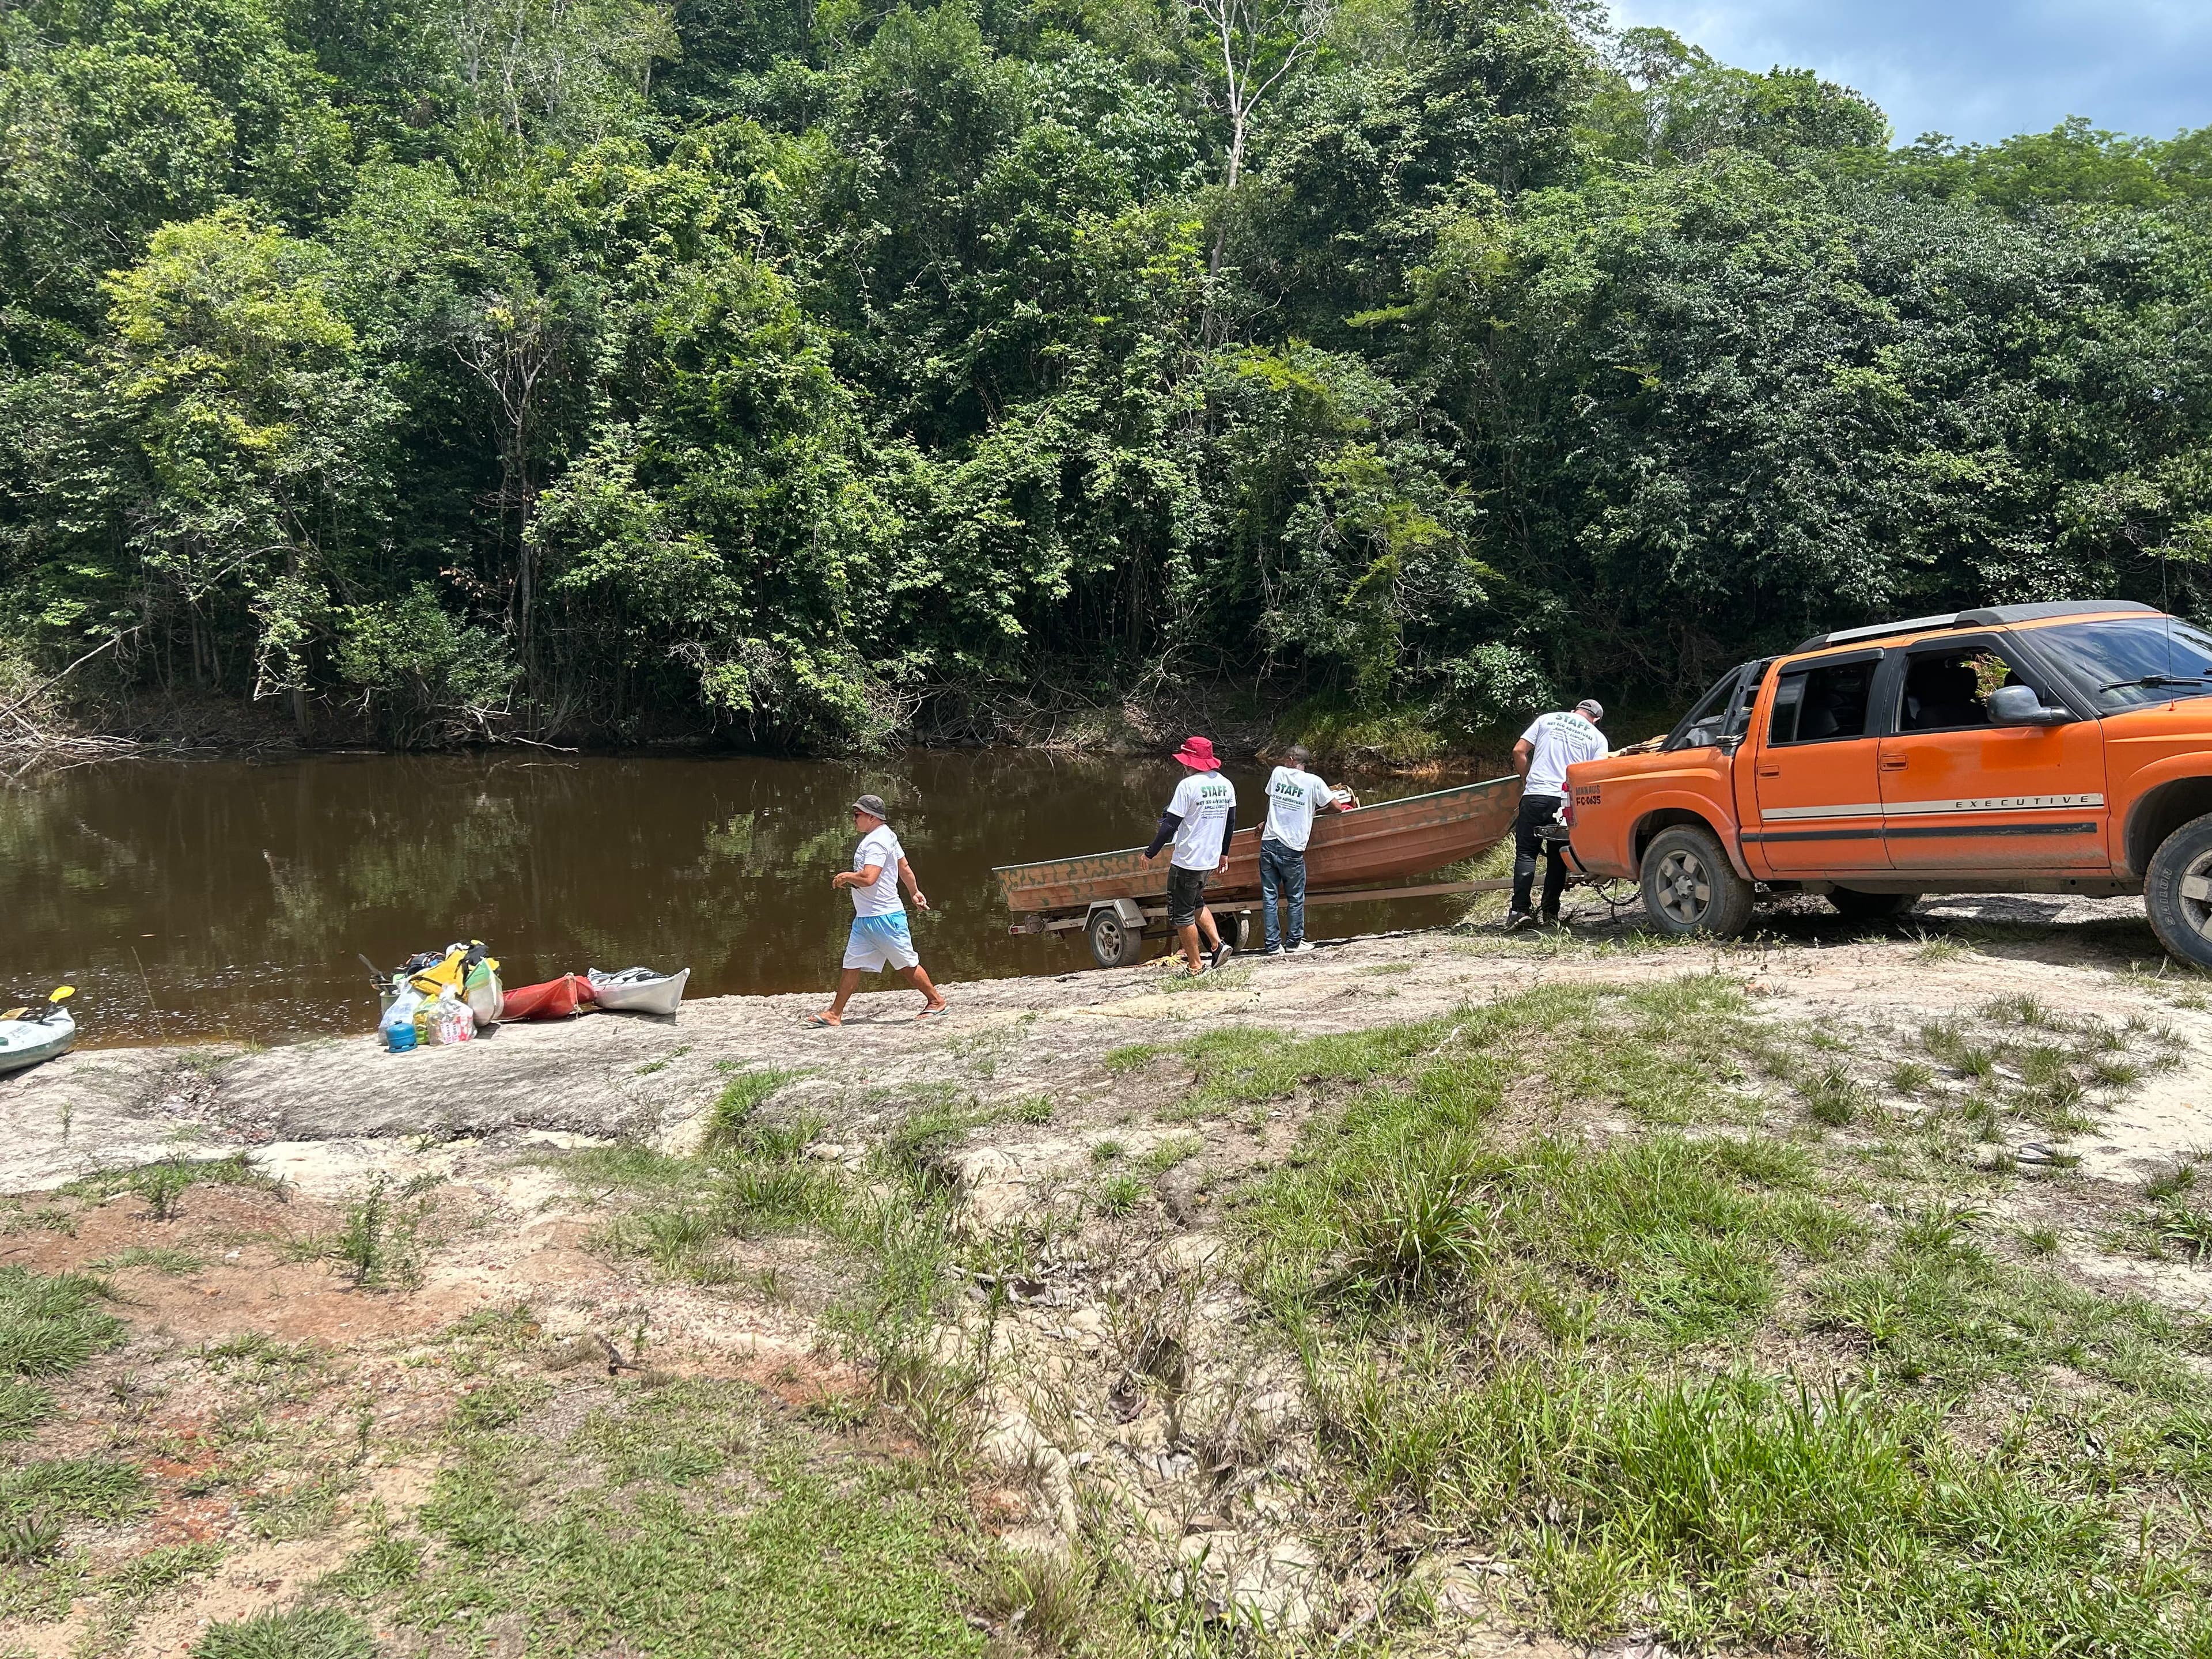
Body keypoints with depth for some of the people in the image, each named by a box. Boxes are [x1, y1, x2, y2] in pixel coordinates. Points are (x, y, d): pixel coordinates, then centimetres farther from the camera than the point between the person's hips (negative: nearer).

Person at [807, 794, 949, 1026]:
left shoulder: (877, 842, -19)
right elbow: (905, 868, 22)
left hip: (884, 917, -10)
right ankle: (835, 1014, 8)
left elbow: (868, 878, -30)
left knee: (907, 963, 3)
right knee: (852, 965, 6)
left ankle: (936, 1001, 18)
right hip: (864, 917, 10)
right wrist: (915, 893, 32)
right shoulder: (886, 835, 13)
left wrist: (846, 876, -12)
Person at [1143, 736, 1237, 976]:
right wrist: (1224, 852, 26)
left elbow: (1170, 825, -18)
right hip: (1211, 859, 8)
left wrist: (1151, 852, -8)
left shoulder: (1188, 785, -19)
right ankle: (1217, 945, 13)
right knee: (1196, 902, 28)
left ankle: (1195, 966, 11)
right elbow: (1230, 823, 14)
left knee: (1181, 914, 6)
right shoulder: (1226, 785, 4)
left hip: (1187, 861, -8)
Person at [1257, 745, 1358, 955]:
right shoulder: (1314, 782, -3)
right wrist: (1317, 808, 17)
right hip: (1292, 850, -2)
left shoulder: (1277, 773, 7)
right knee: (1296, 899, 12)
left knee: (1269, 897, 6)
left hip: (1269, 844, 3)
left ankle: (1273, 945, 7)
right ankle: (1294, 942, 20)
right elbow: (1336, 807, 1)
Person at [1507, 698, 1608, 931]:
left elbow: (1519, 751, 8)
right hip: (1567, 801, 1)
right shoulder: (1598, 737, 13)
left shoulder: (1547, 720, 13)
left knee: (1526, 853, 2)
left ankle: (1520, 910, -9)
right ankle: (1550, 913, 6)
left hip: (1536, 795, 0)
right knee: (1557, 858, 11)